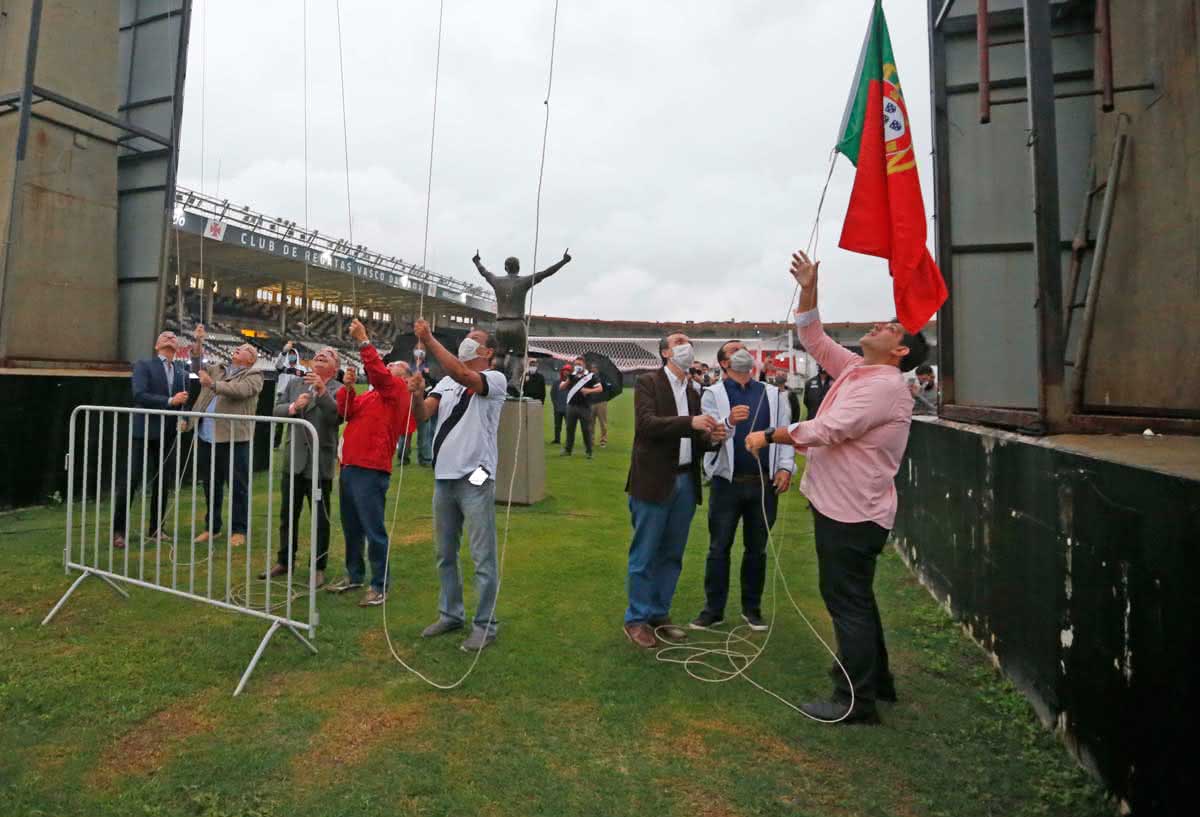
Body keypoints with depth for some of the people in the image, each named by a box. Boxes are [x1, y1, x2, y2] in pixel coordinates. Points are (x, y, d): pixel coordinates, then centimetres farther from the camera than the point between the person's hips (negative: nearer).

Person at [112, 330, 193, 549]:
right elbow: (139, 395, -14)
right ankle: (118, 530, 6)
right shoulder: (143, 365, 0)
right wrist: (169, 401, -20)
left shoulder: (182, 372, 12)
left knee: (163, 483, 9)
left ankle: (155, 529, 20)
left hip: (169, 434, 5)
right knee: (130, 480, -3)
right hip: (145, 431, -4)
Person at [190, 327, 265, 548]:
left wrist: (212, 384, -27)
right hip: (207, 437, 6)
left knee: (238, 486, 0)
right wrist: (197, 343, 2)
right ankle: (212, 527, 26)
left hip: (233, 438, -6)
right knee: (210, 485, 14)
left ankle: (239, 530, 9)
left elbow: (240, 390, -18)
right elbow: (198, 368, 12)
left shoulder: (253, 375, -1)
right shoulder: (218, 369, 21)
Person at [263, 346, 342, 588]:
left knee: (320, 518, 3)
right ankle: (284, 562, 32)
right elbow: (277, 410, 4)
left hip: (320, 464, -5)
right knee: (288, 515, 16)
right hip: (294, 460, 5)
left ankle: (319, 568, 15)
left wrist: (322, 391, -34)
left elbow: (337, 416, -22)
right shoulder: (294, 383, 10)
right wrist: (293, 407, -16)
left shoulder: (338, 390, -6)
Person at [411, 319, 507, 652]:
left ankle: (485, 624, 12)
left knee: (483, 558, 1)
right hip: (444, 477, 7)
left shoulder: (495, 379, -5)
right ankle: (451, 614, 31)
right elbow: (423, 414, 1)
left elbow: (464, 376, -26)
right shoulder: (447, 381, 13)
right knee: (445, 554, 16)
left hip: (475, 479, -7)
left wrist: (430, 340, -24)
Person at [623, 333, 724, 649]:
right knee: (644, 555, 3)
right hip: (654, 481, -6)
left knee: (672, 555, 14)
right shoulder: (648, 382, -5)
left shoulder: (693, 390, 15)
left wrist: (710, 436, -7)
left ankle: (659, 614, 28)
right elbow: (645, 424, -20)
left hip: (685, 481, 7)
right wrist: (690, 423, -28)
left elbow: (694, 439, 15)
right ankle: (637, 619, 17)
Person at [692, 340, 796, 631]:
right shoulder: (713, 394, 0)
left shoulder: (773, 394, 9)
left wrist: (785, 467, -9)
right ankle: (713, 609, 17)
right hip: (727, 482, -2)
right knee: (719, 548, 6)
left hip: (764, 482, 3)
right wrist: (728, 422, -33)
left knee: (757, 548, 13)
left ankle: (752, 608, 27)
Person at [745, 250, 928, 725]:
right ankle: (876, 681, 34)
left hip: (853, 512, -10)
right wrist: (808, 290, 8)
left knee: (848, 602, -2)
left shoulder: (884, 385, -17)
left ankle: (856, 703, 10)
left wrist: (770, 436, -14)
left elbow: (827, 430, -23)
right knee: (853, 599, 19)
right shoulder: (855, 370, 11)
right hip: (840, 505, 10)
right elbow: (814, 340, 17)